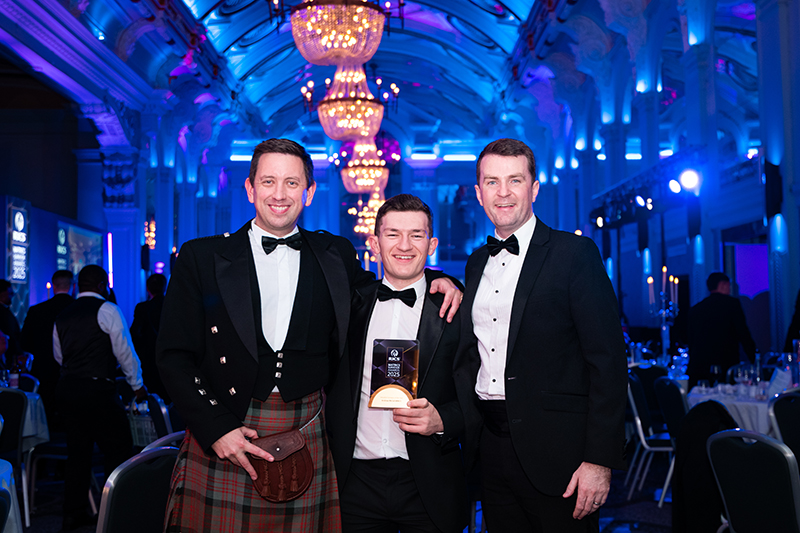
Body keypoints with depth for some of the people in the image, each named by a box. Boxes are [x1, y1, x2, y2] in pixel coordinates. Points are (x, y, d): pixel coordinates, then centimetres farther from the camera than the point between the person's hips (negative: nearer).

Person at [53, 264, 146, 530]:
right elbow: (124, 350, -5)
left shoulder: (62, 317, 15)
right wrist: (137, 385, 5)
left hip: (66, 388, 7)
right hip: (96, 389, -7)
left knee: (78, 449, 13)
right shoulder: (107, 310, -5)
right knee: (119, 449, 0)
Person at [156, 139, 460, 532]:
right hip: (220, 444, -1)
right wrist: (216, 428, -10)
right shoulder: (201, 257, 3)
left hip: (306, 446, 1)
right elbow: (173, 355, 1)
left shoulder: (335, 255, 9)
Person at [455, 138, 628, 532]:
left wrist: (600, 459, -16)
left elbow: (607, 360, -11)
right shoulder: (476, 263, 13)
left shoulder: (576, 254, -6)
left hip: (555, 452, -5)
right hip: (492, 447, 5)